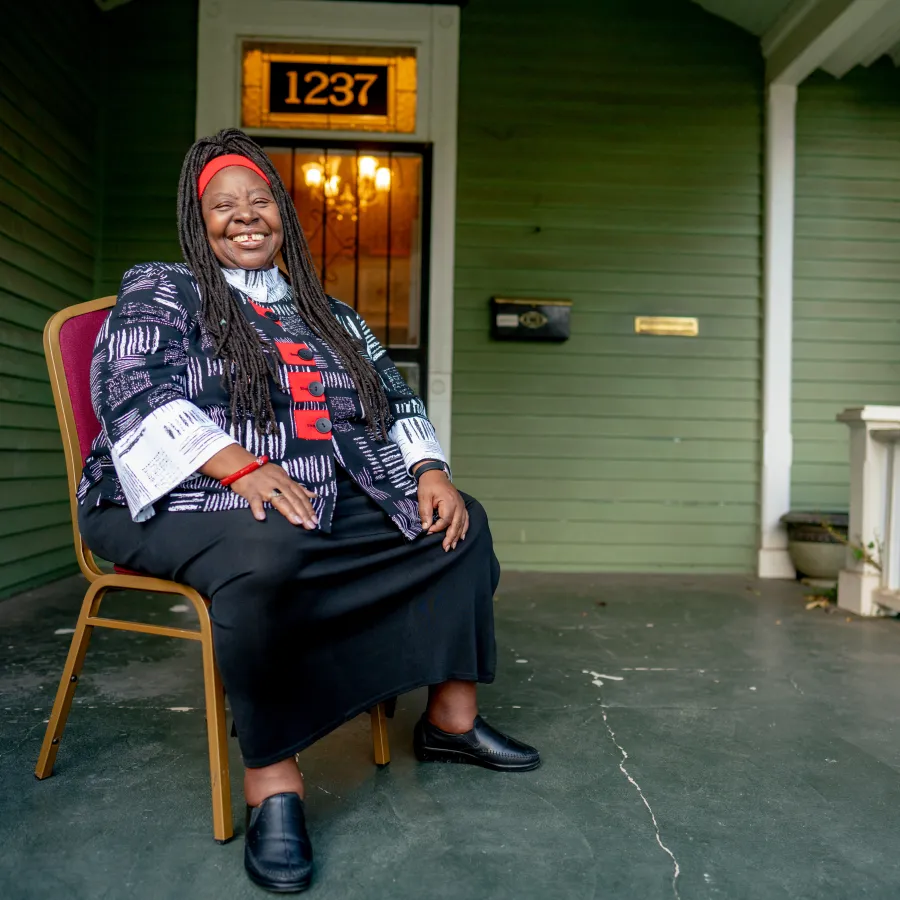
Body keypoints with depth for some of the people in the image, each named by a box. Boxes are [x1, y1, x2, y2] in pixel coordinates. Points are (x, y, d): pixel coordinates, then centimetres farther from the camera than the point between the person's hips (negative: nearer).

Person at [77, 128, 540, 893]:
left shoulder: (327, 316, 21)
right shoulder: (159, 291, 6)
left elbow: (394, 401, 15)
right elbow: (135, 391, -11)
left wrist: (431, 473, -5)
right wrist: (242, 467, -26)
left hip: (329, 502, 6)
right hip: (182, 504, -5)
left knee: (460, 521, -4)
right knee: (267, 555, -39)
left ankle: (452, 717, 1)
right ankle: (272, 776, -23)